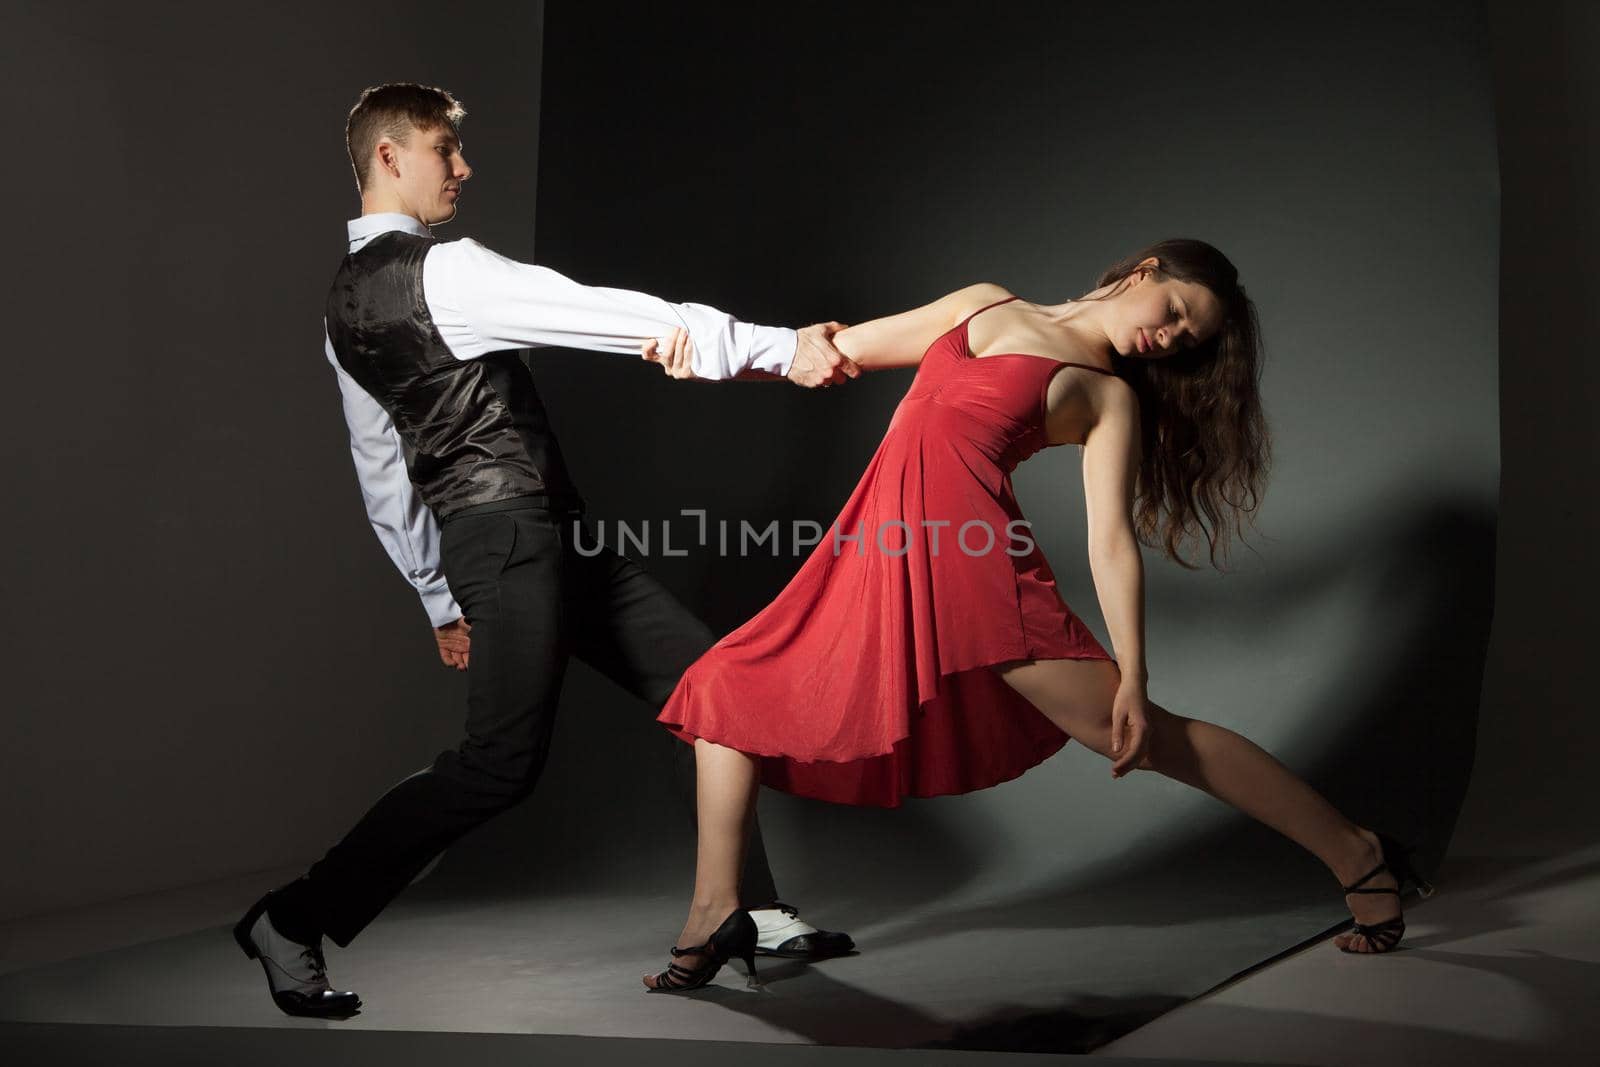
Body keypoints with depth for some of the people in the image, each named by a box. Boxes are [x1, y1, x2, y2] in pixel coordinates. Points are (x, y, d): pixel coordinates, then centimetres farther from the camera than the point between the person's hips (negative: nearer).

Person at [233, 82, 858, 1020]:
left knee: (703, 680, 8)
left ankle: (751, 909, 11)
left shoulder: (348, 307, 16)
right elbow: (611, 315, -19)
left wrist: (440, 597, 24)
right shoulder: (444, 273, -13)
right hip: (516, 531, -10)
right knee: (502, 761, -12)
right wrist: (779, 348, -19)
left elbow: (383, 477, 18)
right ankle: (294, 921, 0)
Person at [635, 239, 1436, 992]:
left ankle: (1356, 857, 2)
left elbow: (1112, 541, -5)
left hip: (972, 553, -5)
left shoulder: (1110, 397, 6)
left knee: (1129, 730, -11)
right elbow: (837, 352, 22)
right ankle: (716, 916, 13)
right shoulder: (985, 305, 19)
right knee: (729, 686, 4)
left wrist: (1132, 677, -18)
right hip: (873, 555, 5)